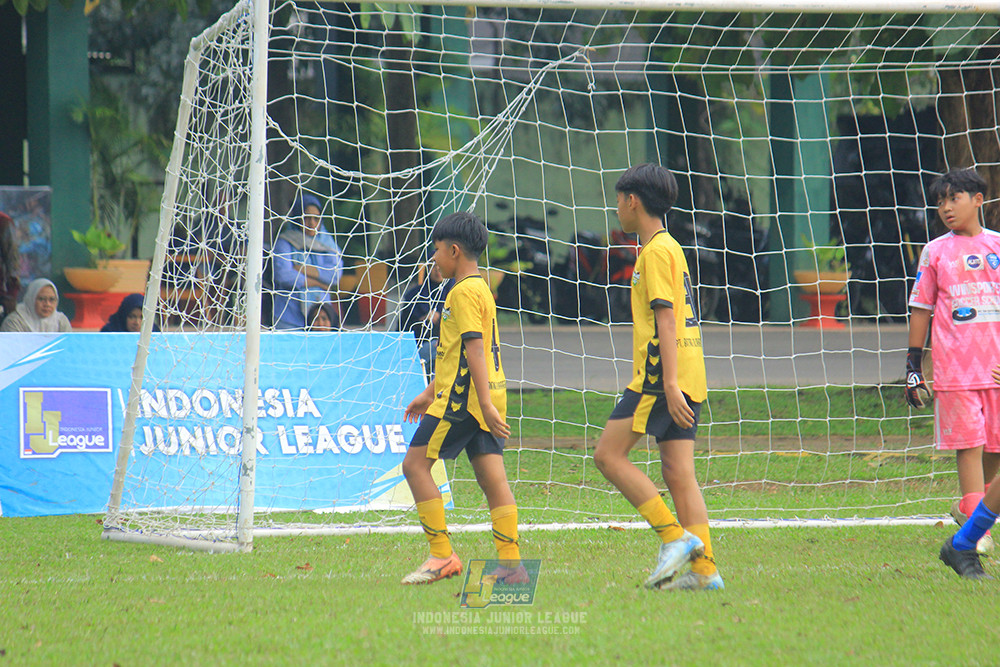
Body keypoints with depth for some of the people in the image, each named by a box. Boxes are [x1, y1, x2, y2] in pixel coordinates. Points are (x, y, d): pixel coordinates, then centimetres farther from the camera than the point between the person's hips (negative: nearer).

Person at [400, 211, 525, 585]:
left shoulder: (464, 292, -12)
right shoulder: (480, 289, 20)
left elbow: (474, 349, -20)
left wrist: (485, 404, -26)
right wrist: (429, 394, 33)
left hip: (464, 399, -9)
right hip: (484, 399, 9)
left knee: (415, 464, -3)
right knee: (492, 477, 4)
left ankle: (442, 555, -6)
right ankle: (512, 564, -2)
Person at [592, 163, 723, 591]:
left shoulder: (656, 251, -10)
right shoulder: (668, 248, 20)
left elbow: (666, 319, -18)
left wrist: (669, 384, -23)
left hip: (661, 378, -9)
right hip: (687, 379, 9)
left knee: (608, 455, -6)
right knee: (678, 473, 4)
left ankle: (674, 535, -11)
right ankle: (704, 568, -2)